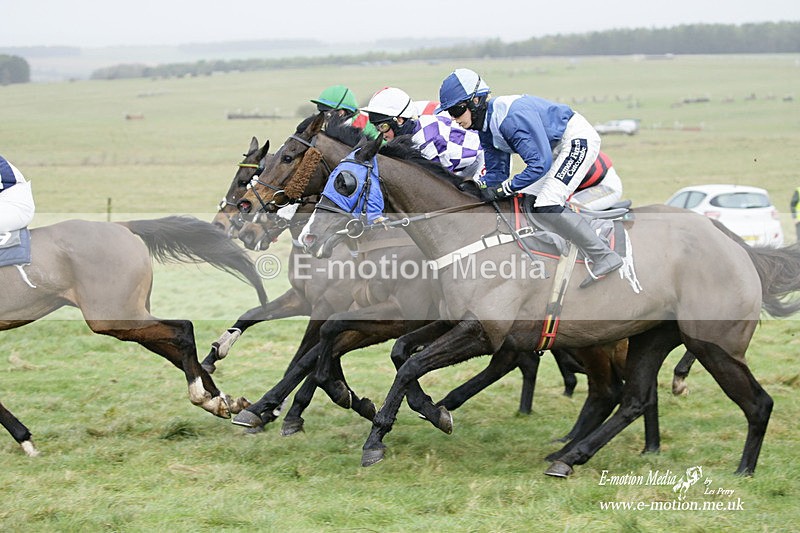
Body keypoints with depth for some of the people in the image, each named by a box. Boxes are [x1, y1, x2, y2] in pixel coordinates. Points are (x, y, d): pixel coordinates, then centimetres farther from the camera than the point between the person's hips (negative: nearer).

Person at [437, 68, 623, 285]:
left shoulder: (512, 115, -29)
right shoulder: (486, 128, 1)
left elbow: (540, 163, -31)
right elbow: (496, 172, 9)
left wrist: (502, 189, -25)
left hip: (578, 138, -11)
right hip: (555, 149, 11)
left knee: (546, 207, -22)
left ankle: (605, 257, -17)